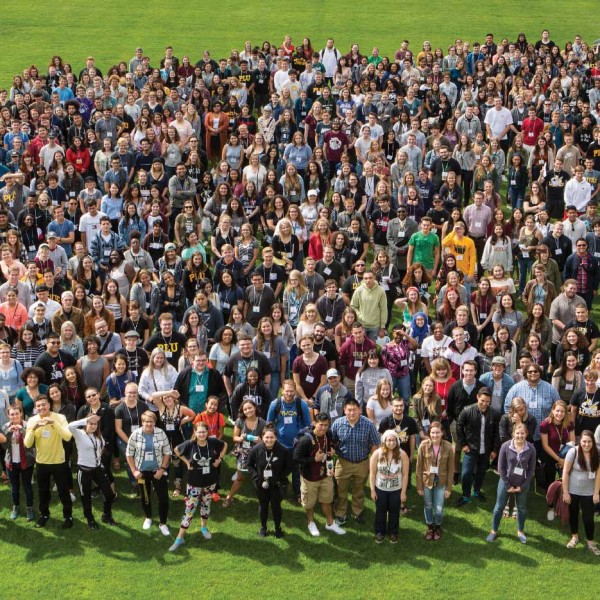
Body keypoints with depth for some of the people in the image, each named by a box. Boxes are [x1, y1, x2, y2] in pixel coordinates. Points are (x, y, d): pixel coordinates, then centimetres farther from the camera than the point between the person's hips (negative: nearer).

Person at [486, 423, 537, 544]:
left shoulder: (531, 449, -13)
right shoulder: (505, 446, -16)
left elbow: (531, 470, -6)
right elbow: (501, 467, -10)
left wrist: (522, 486, -8)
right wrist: (507, 485, -10)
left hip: (523, 485, 1)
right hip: (506, 482, -1)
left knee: (522, 508, 17)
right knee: (499, 507, 11)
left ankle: (520, 531, 38)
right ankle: (494, 531, 29)